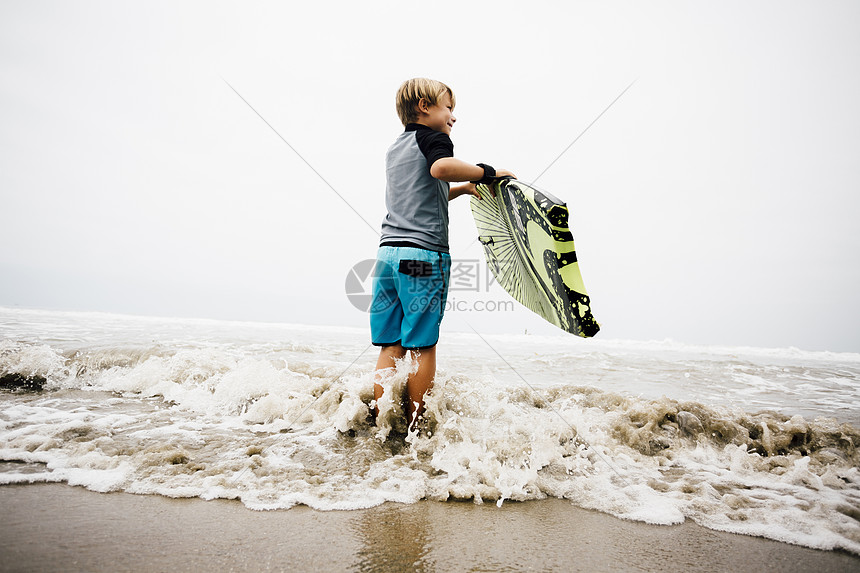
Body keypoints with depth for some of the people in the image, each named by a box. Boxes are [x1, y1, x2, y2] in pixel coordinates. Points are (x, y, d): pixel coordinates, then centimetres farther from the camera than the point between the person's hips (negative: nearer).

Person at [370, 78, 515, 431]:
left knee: (389, 346, 7)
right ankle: (415, 428, 9)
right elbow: (441, 167, -25)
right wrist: (486, 172, -13)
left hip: (388, 251, 7)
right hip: (424, 254, -7)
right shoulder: (433, 138, 0)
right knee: (422, 346, 1)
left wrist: (460, 189, 32)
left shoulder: (394, 149, 25)